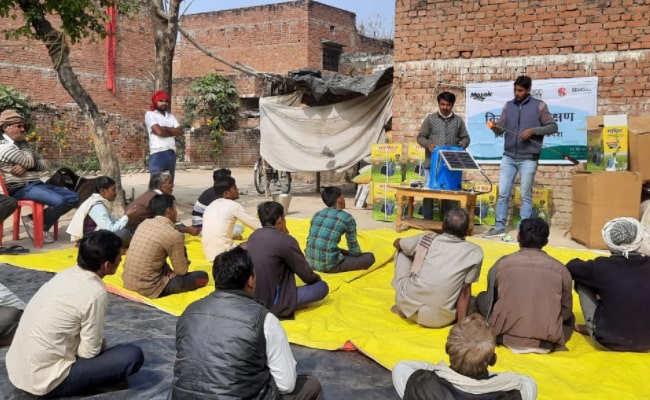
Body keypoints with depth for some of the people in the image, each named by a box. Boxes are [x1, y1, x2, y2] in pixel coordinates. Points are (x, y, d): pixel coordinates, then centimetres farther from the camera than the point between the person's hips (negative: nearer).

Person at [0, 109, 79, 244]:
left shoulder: (23, 143, 19)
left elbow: (42, 165, 13)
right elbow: (29, 162, -17)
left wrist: (26, 167, -7)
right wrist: (27, 163, 7)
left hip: (36, 184, 9)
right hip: (20, 188, -9)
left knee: (73, 197, 1)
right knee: (59, 201, -29)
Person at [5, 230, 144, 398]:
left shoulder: (65, 275, 3)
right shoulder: (95, 293, -20)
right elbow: (89, 352, -12)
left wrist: (98, 342, 11)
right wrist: (102, 344, 7)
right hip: (45, 381, -9)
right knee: (133, 355, -10)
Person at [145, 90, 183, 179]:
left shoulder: (171, 116, 18)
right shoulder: (150, 114, 0)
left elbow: (180, 132, 4)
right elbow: (159, 131, -14)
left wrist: (166, 128, -8)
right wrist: (173, 132, 1)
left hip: (171, 153, 6)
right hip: (158, 153, -6)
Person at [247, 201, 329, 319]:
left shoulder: (254, 236, 3)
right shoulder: (285, 240, -18)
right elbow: (306, 275, -7)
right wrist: (317, 278, 16)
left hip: (252, 300, 7)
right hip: (272, 304, -7)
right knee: (323, 286, 1)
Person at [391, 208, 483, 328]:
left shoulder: (426, 238, 3)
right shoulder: (475, 252, -4)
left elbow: (397, 243, 22)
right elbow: (465, 291, -2)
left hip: (408, 307, 1)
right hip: (439, 319, 0)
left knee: (402, 252, 24)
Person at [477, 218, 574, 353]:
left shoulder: (501, 264, -2)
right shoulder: (560, 269, -2)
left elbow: (491, 301, 11)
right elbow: (566, 312, 8)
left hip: (506, 336, -2)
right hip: (546, 343, 2)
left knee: (482, 297, 23)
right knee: (569, 317, 33)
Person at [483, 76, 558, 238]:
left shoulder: (539, 106, 0)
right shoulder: (508, 106, 11)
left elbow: (553, 127, -3)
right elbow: (501, 129, 5)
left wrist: (533, 130, -16)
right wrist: (495, 127, -18)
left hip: (528, 158, -3)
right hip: (508, 157, 4)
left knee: (526, 195, 2)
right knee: (503, 193, 4)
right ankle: (499, 227, 12)